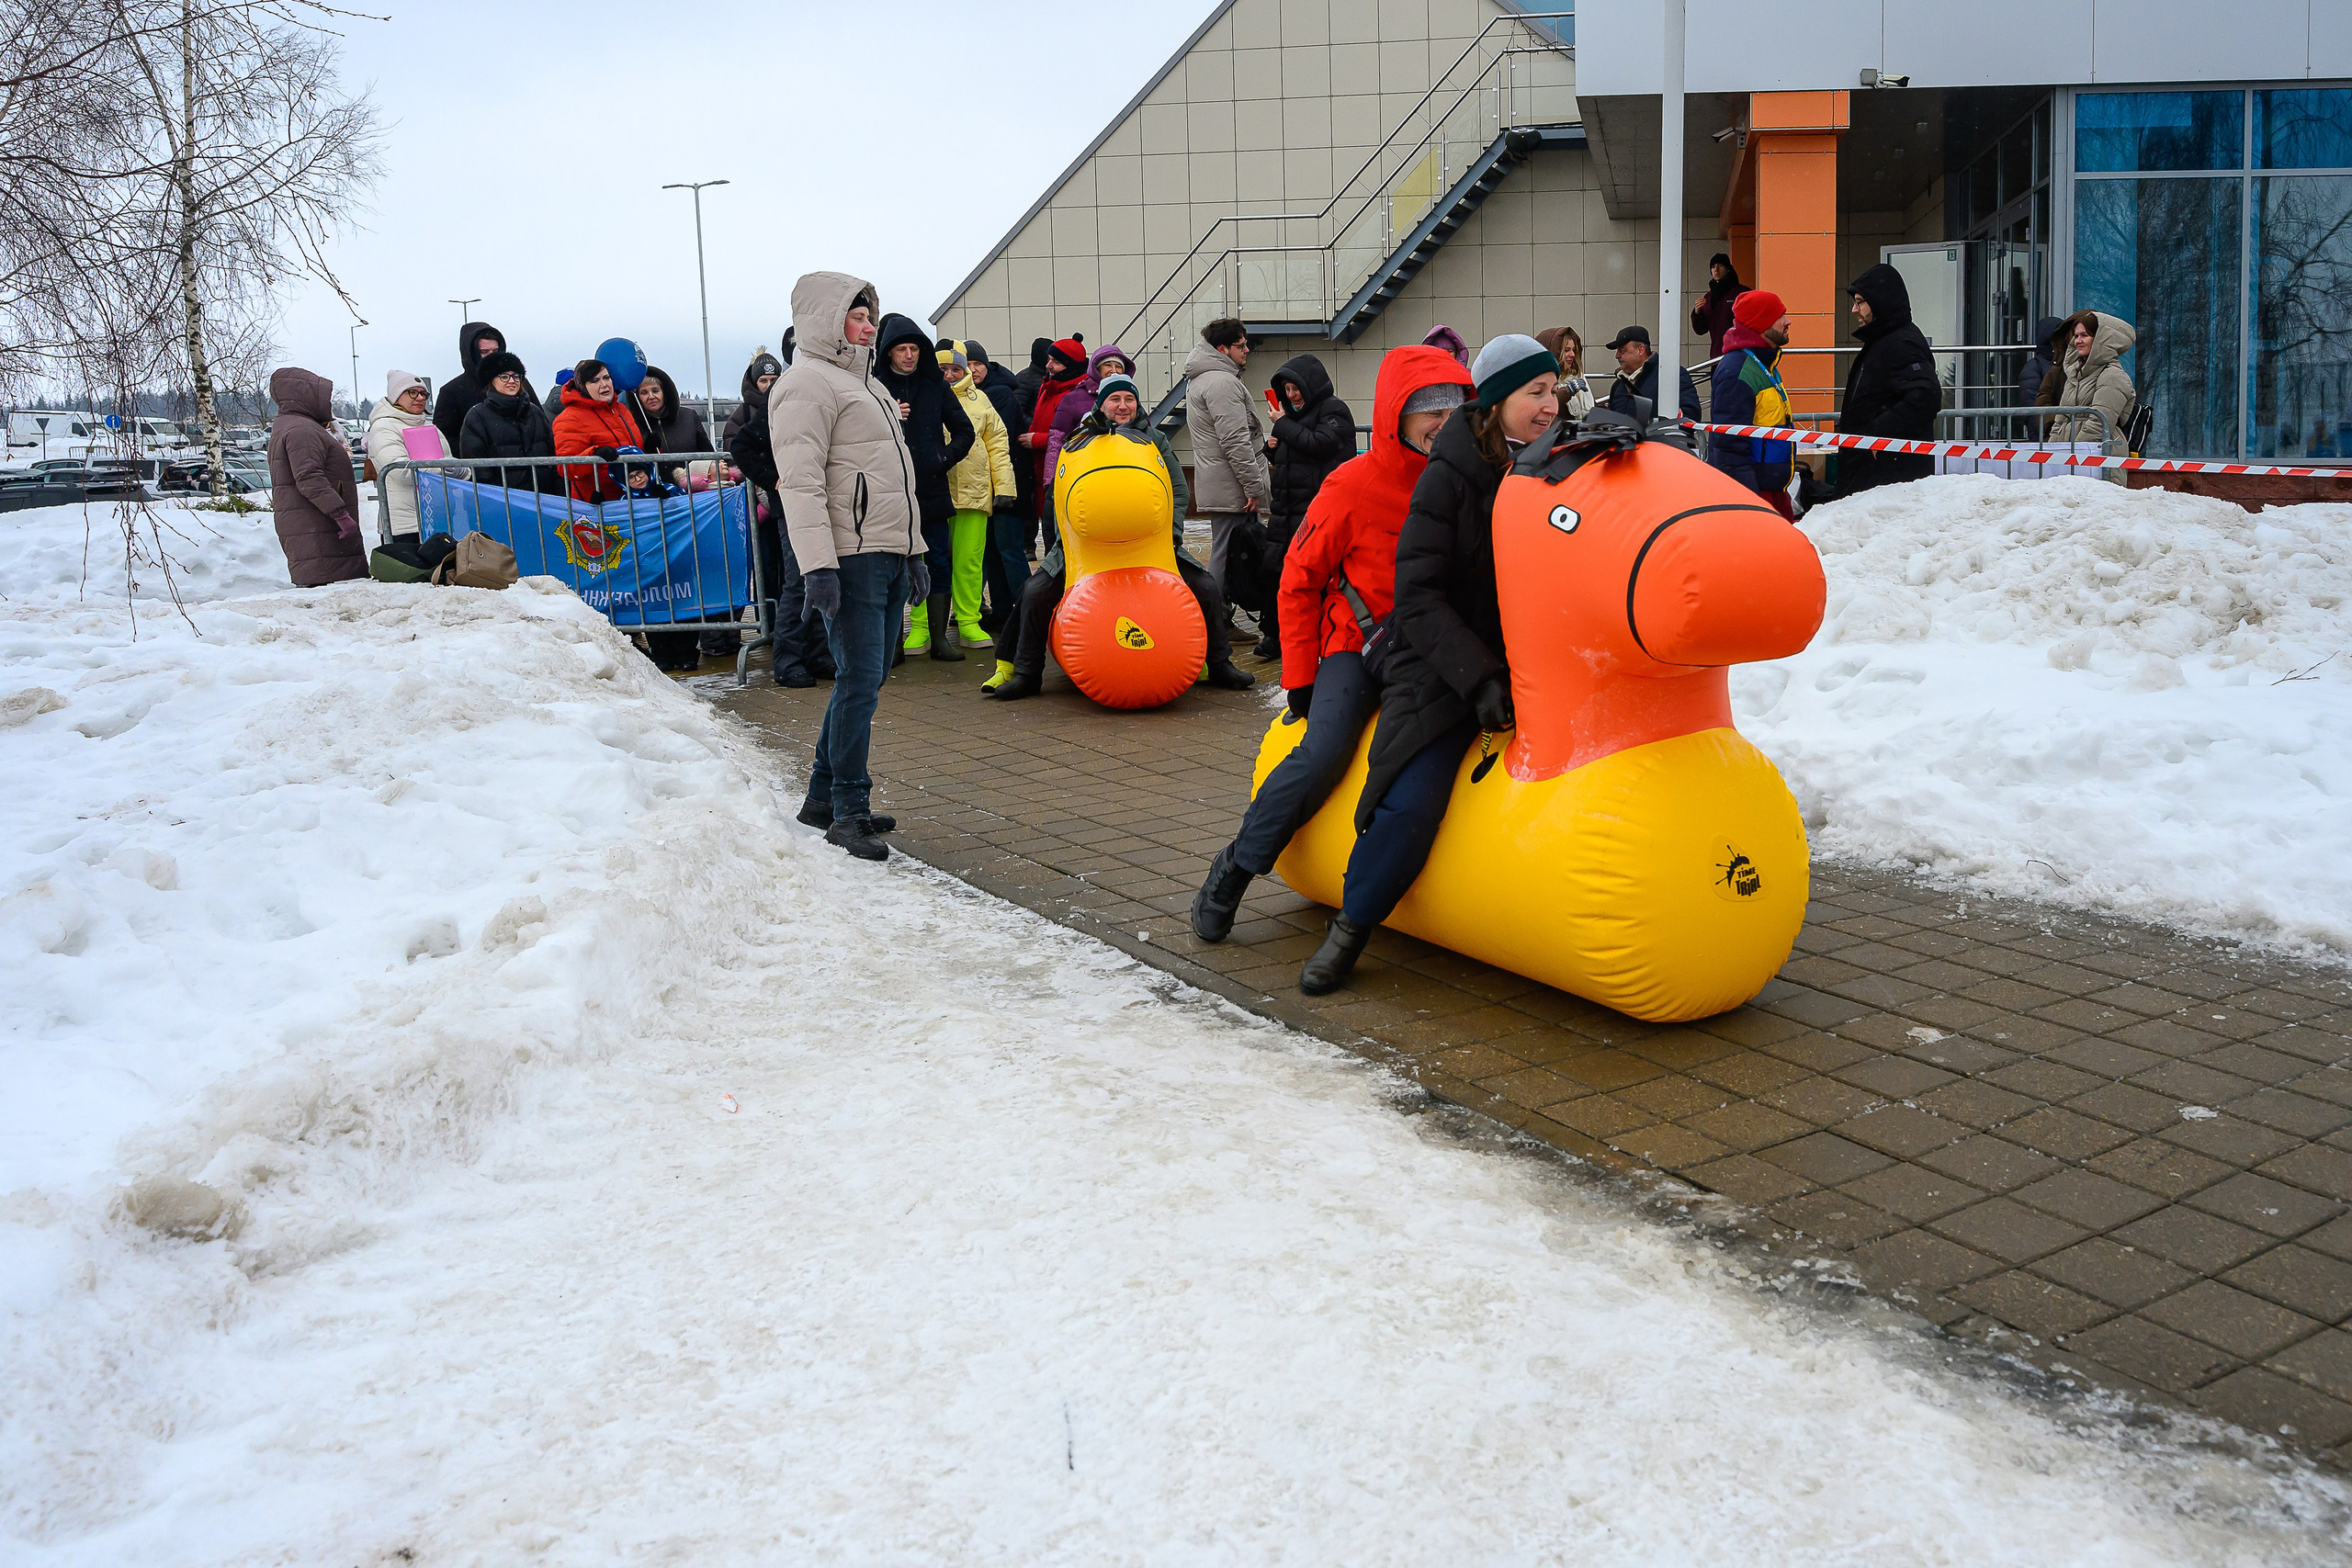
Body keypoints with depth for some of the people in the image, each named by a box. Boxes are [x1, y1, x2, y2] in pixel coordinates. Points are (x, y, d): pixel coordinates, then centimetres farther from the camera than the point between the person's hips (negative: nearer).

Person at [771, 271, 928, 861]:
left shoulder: (863, 382, 25)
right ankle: (848, 812, -6)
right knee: (860, 680, -11)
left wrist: (914, 551, 26)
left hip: (889, 556, 10)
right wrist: (818, 565, -24)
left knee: (865, 679, 11)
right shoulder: (807, 384, -6)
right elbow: (801, 483, -16)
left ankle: (825, 795, 19)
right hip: (851, 558, -9)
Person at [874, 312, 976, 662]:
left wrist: (945, 458, 2)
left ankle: (939, 638, 11)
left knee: (939, 564, 4)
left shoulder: (936, 387, 10)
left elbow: (964, 430, 15)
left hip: (931, 489, 3)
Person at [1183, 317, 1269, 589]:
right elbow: (1235, 441, -21)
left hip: (1216, 484, 11)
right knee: (1226, 553, -9)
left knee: (1223, 551, 15)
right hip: (1230, 488, -11)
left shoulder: (1199, 379, 19)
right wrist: (1254, 487, -18)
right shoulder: (1222, 382, -16)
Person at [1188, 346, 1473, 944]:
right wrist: (1300, 678, -3)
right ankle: (1236, 867, -4)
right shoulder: (1354, 486, -10)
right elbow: (1300, 580, -3)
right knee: (1321, 756, -23)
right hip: (1358, 647, -4)